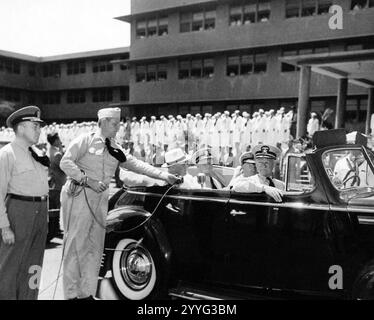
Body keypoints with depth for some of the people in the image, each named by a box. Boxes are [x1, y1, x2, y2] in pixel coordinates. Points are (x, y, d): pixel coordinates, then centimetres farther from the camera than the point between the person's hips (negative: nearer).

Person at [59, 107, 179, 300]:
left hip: (100, 198, 6)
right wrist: (88, 181, -18)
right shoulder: (85, 140, -2)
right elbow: (65, 162, -9)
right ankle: (71, 293, 6)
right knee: (76, 243, -3)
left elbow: (135, 164, 11)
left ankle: (87, 293, 19)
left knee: (95, 246, 8)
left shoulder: (115, 149, 15)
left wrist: (163, 175, 4)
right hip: (79, 195, -6)